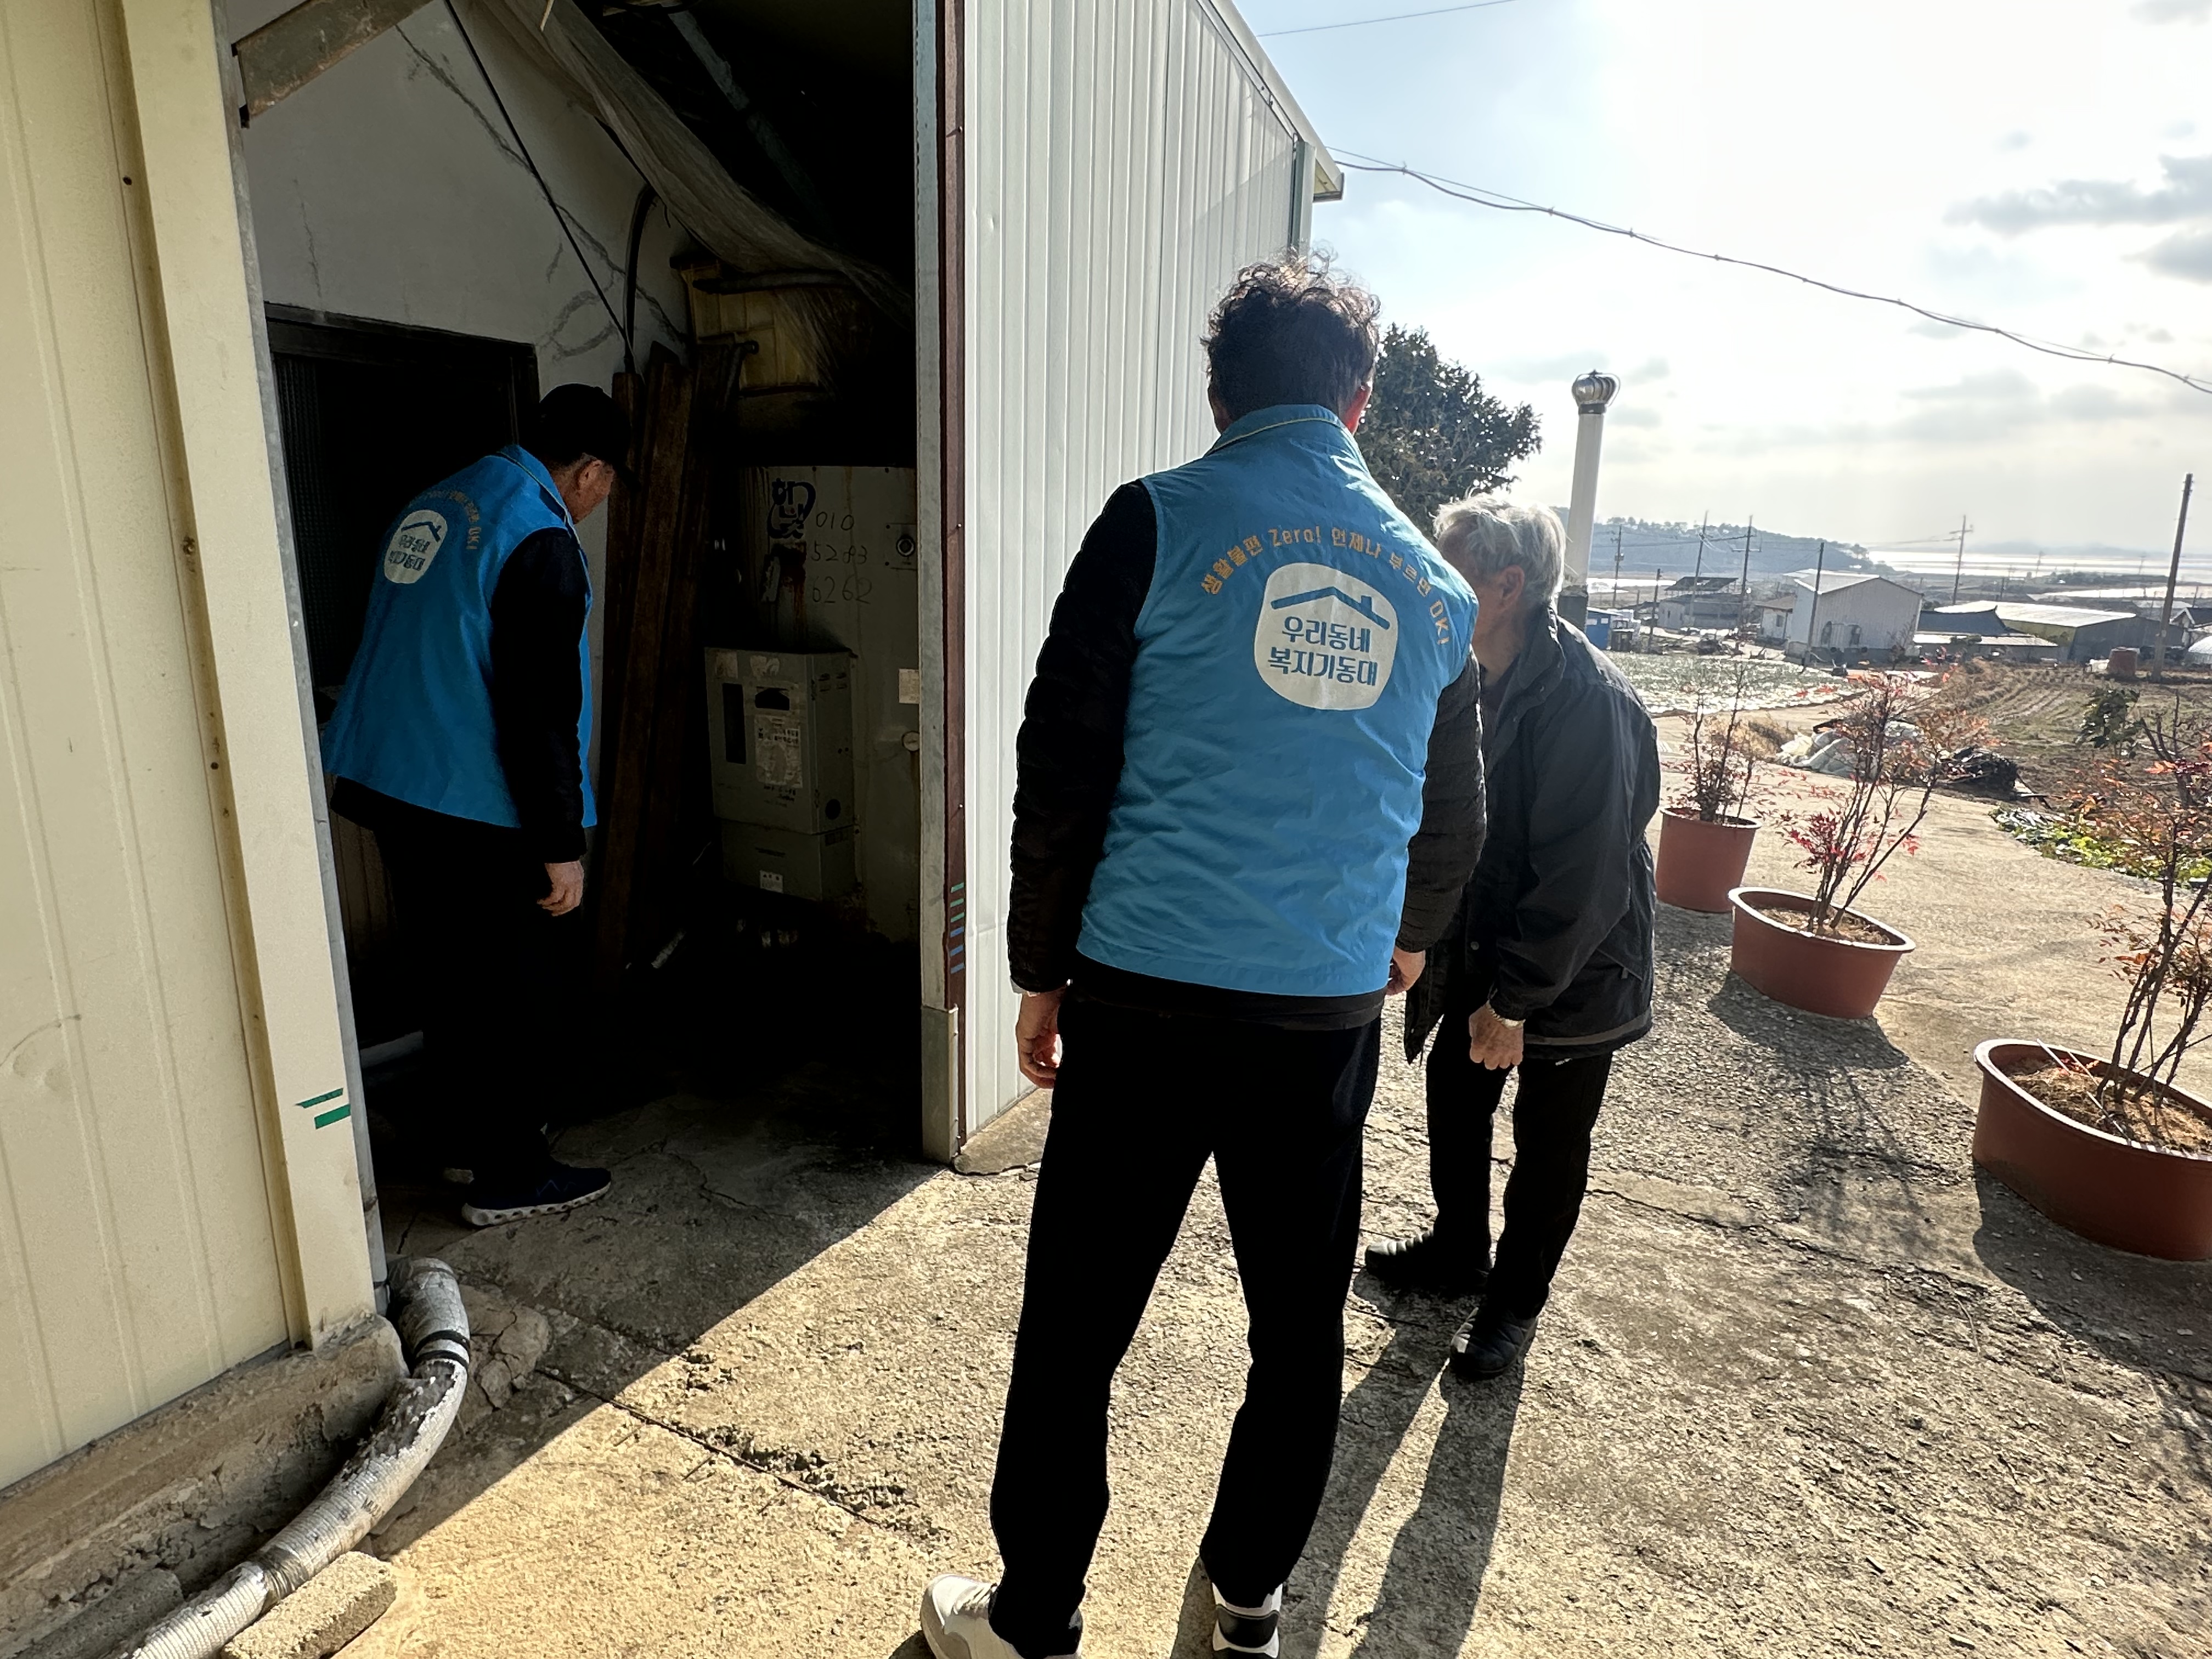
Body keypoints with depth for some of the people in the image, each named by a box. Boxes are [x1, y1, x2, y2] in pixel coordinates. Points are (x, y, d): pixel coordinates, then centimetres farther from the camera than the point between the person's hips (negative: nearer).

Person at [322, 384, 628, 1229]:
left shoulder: (437, 502, 12)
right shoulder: (539, 541, -17)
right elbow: (540, 709, -21)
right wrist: (562, 845, -16)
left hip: (389, 787, 9)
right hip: (480, 812, -9)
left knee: (450, 978, 18)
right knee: (528, 990, 4)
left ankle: (476, 1144, 33)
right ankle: (509, 1177, 15)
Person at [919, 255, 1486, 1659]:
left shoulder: (1160, 523, -3)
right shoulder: (1432, 582, 10)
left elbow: (1062, 772, -6)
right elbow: (1455, 819, 18)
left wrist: (1043, 971, 5)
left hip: (1150, 998, -4)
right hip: (1334, 1011, 5)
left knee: (1075, 1329, 11)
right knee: (1302, 1327, 20)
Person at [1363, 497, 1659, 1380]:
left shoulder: (1590, 702, -27)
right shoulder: (1479, 679, -1)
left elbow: (1581, 877, -26)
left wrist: (1515, 999, -21)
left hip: (1574, 973, -7)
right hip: (1483, 950, 7)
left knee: (1547, 1142, 12)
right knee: (1454, 1097, 19)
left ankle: (1516, 1300, 33)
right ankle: (1458, 1250, 43)